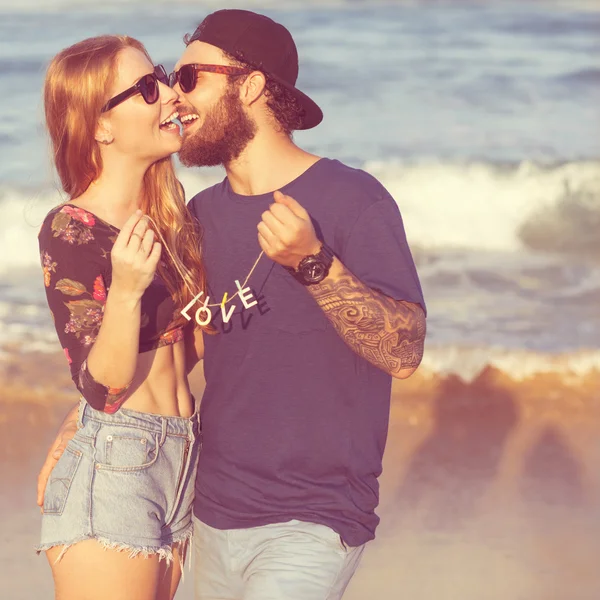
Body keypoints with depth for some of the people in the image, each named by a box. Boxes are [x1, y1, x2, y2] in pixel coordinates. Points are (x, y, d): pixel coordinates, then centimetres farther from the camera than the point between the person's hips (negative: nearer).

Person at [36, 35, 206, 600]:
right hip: (111, 470, -8)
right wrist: (125, 290, -31)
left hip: (177, 465, 8)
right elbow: (102, 384, -17)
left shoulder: (167, 219, 8)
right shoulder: (69, 230, -14)